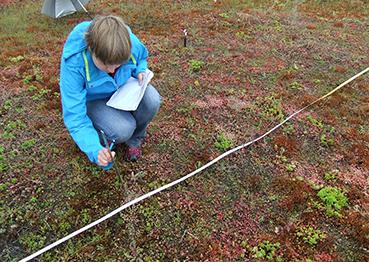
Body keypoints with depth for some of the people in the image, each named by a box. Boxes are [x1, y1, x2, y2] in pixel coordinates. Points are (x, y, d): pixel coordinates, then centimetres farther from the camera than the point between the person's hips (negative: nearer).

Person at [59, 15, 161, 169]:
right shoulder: (73, 63, -35)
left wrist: (141, 71, -21)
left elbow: (141, 58, 3)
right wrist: (94, 150, -46)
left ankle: (134, 139, 2)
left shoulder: (131, 42, -26)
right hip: (93, 100, -3)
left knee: (151, 100, -28)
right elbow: (74, 115, -32)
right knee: (122, 130, -31)